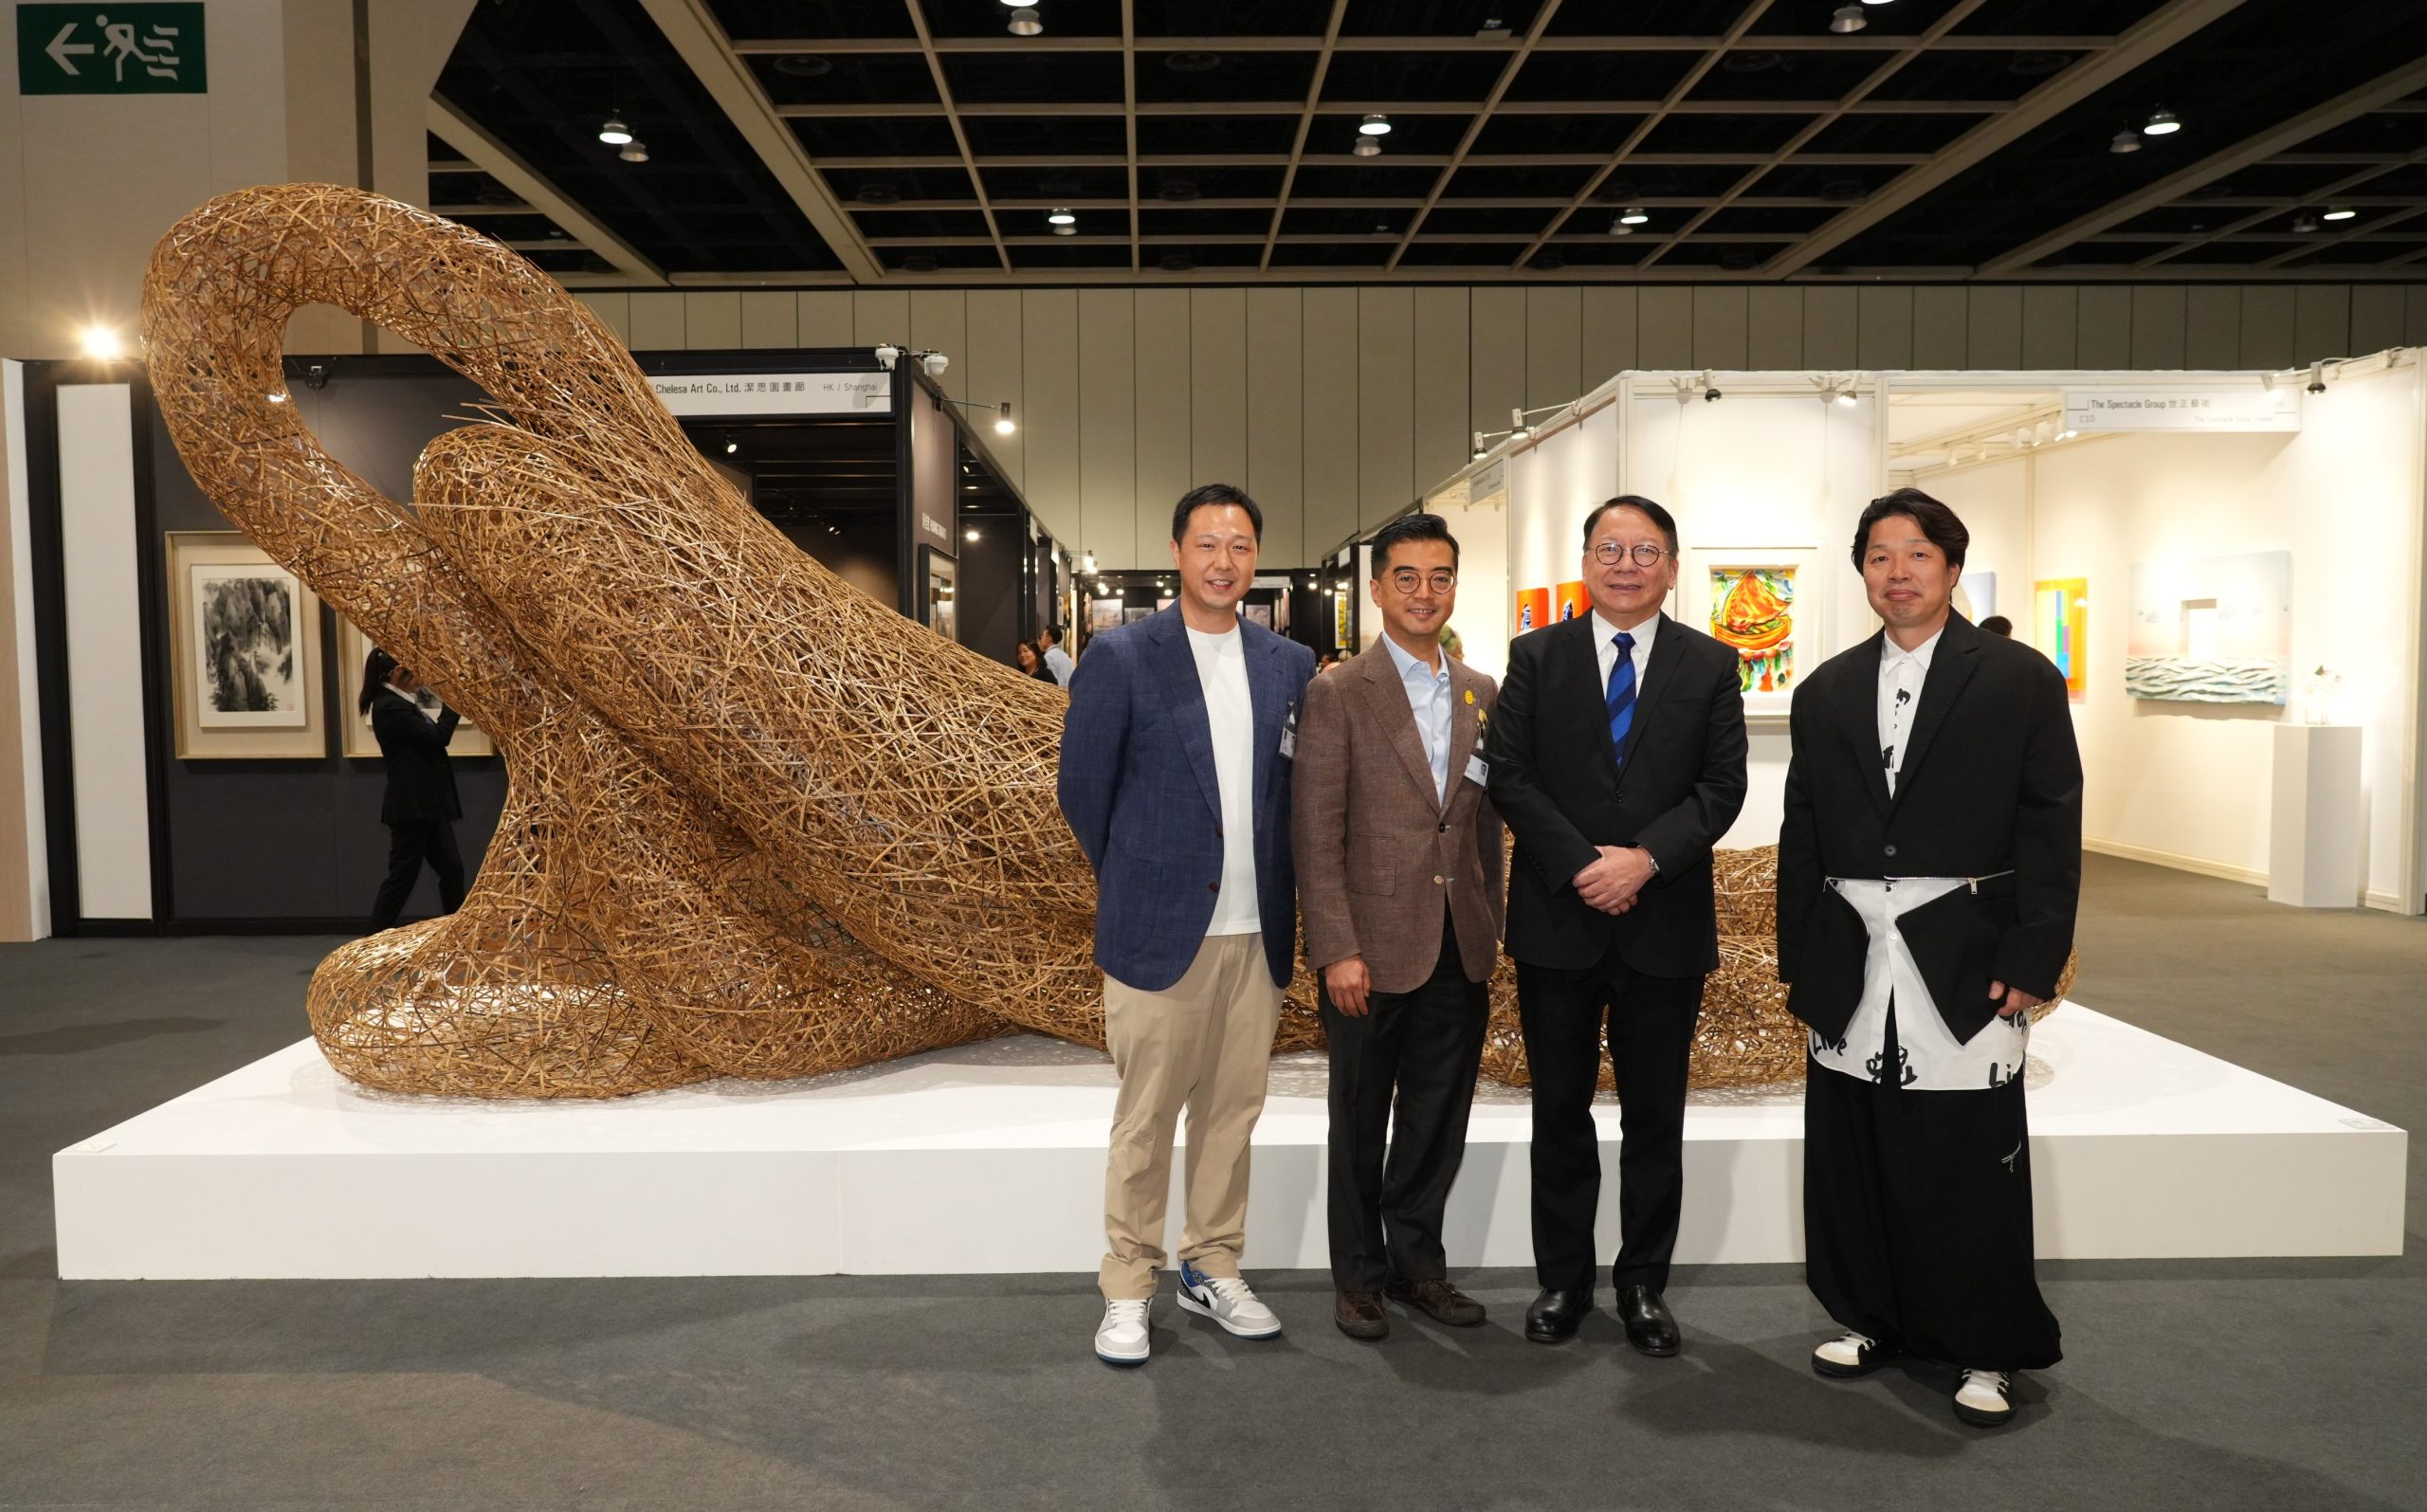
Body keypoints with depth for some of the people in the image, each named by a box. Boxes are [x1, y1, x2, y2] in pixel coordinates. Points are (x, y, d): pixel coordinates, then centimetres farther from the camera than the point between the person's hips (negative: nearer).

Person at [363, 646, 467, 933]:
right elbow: (437, 736, -19)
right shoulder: (390, 707, -16)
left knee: (451, 869, 10)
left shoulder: (400, 703, 14)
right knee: (402, 876, -4)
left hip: (426, 805, 10)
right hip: (412, 807, -10)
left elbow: (430, 738, 18)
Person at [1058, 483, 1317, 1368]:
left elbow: (1297, 789, 13)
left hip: (1258, 930, 4)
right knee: (1146, 1117, 4)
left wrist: (1284, 894, 8)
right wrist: (1133, 886, 6)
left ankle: (1213, 1269, 28)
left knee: (1232, 1110, 13)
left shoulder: (1290, 664, 7)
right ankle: (1128, 1288, 18)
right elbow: (1082, 788, 0)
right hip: (1160, 928, -4)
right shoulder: (1120, 656, -5)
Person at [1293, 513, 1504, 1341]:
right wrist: (1337, 952, -14)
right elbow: (1316, 834, -10)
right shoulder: (1337, 695, -6)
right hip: (1374, 953, -4)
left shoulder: (1482, 695, 9)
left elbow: (1488, 826, 13)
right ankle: (1359, 1274, 26)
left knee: (1438, 1119, 14)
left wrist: (1490, 938, 11)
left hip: (1459, 953, 4)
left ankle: (1417, 1262, 30)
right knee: (1361, 1124, 10)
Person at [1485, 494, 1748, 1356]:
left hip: (1666, 922, 0)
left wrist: (1647, 858, -16)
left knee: (1655, 1118, 9)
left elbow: (1723, 785, -2)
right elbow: (1509, 776, -4)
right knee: (1560, 1111, 10)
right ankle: (1563, 1280, 24)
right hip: (1557, 920, 0)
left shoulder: (1709, 665, 4)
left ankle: (1644, 1286, 23)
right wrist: (1581, 865, -14)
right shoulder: (1537, 657, 3)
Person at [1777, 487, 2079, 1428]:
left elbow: (2051, 829, -3)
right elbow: (1801, 836, 11)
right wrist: (1798, 958, 6)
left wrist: (2032, 958, -10)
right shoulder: (1825, 693, 12)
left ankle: (1988, 1351, 17)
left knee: (1973, 1163, 1)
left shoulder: (2020, 680, 1)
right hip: (1850, 963, 4)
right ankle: (1872, 1318, 28)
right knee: (1851, 1154, 10)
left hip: (1966, 961, -4)